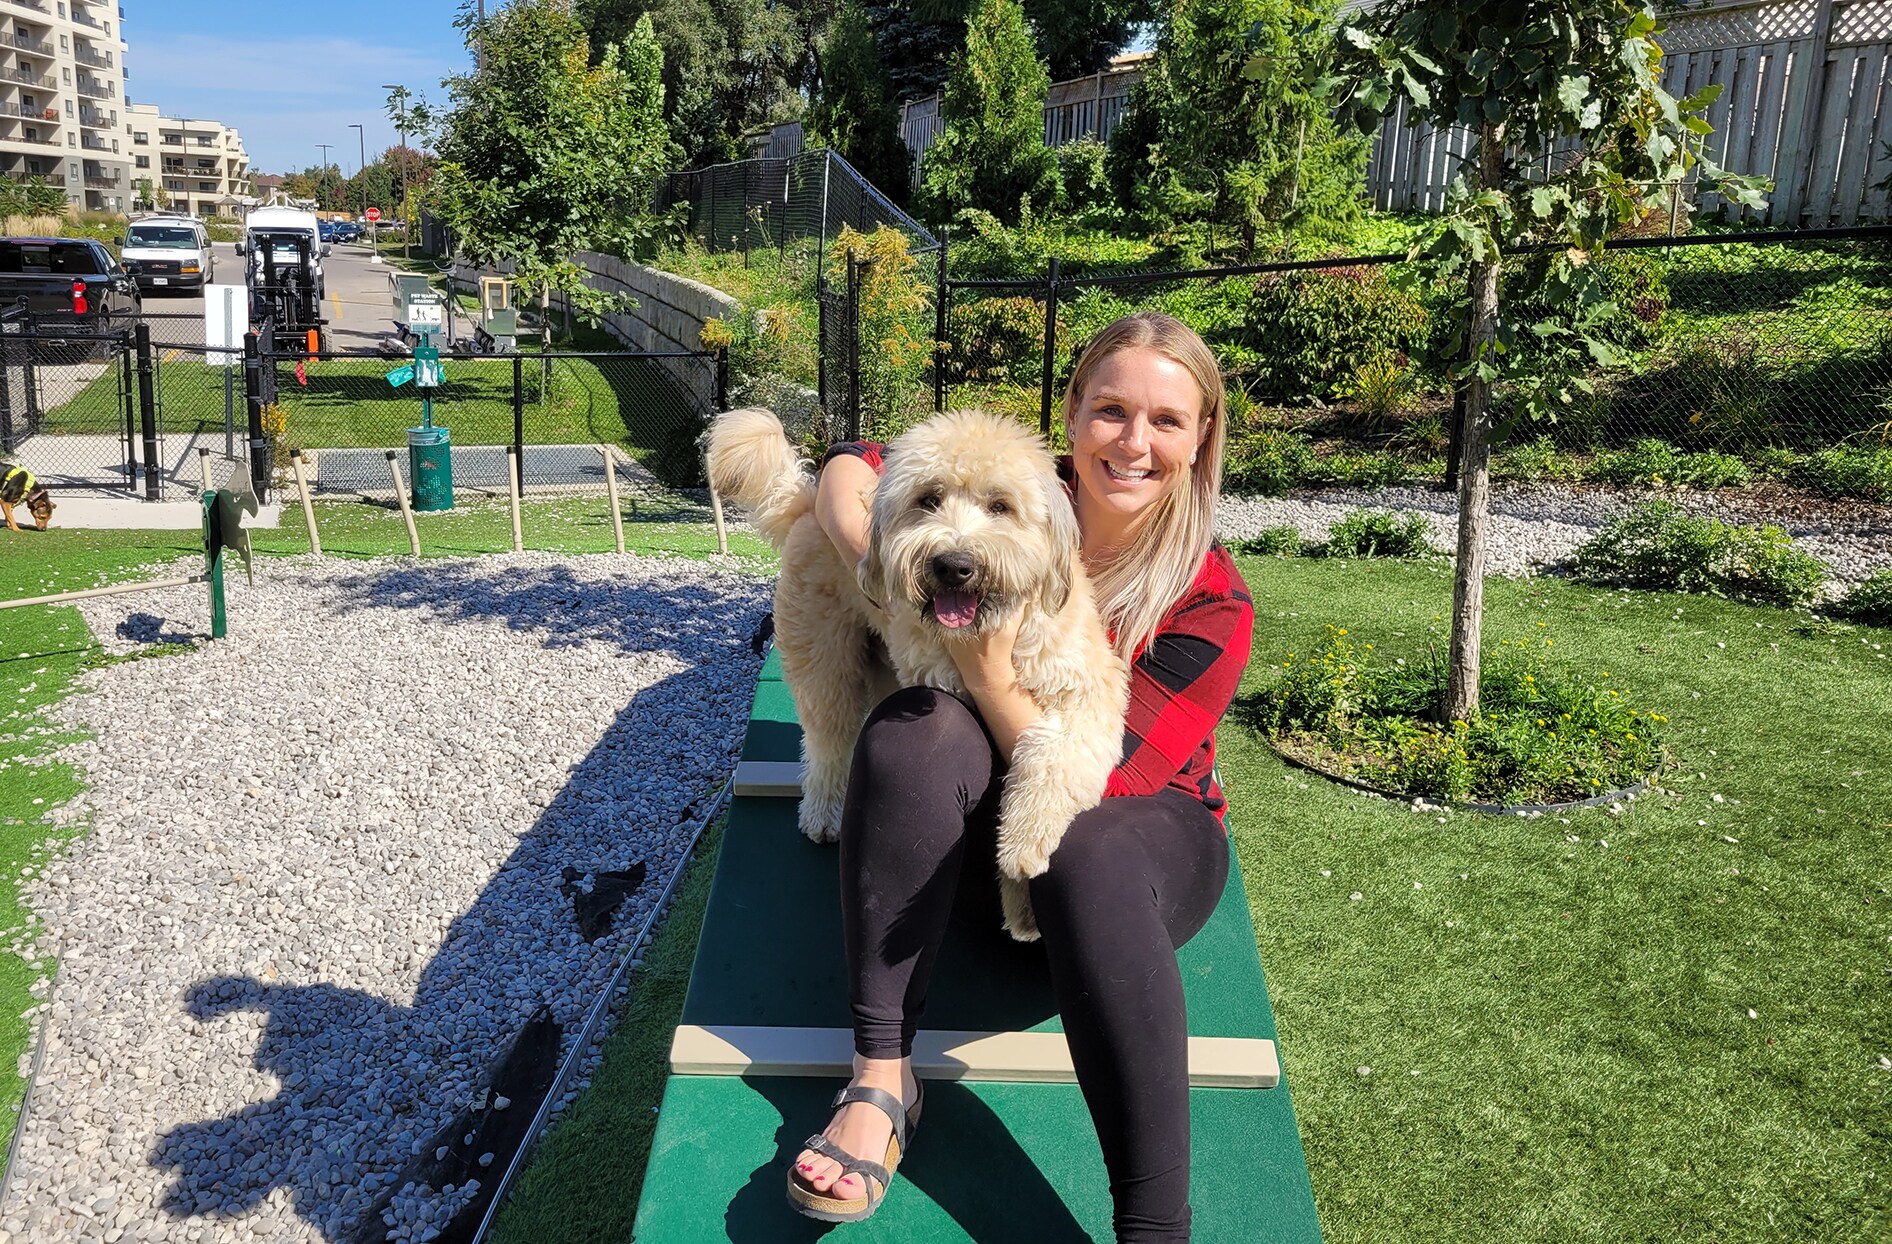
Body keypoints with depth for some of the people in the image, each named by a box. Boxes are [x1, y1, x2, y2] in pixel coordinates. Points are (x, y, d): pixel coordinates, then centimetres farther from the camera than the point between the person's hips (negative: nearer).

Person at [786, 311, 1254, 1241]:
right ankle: (881, 1076, -29)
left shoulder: (1212, 603, -16)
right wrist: (880, 558, -24)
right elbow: (852, 465, -3)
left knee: (1091, 857, -39)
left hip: (1139, 827, -2)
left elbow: (1093, 788, -20)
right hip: (981, 819, 3)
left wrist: (991, 673, -33)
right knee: (917, 726, -31)